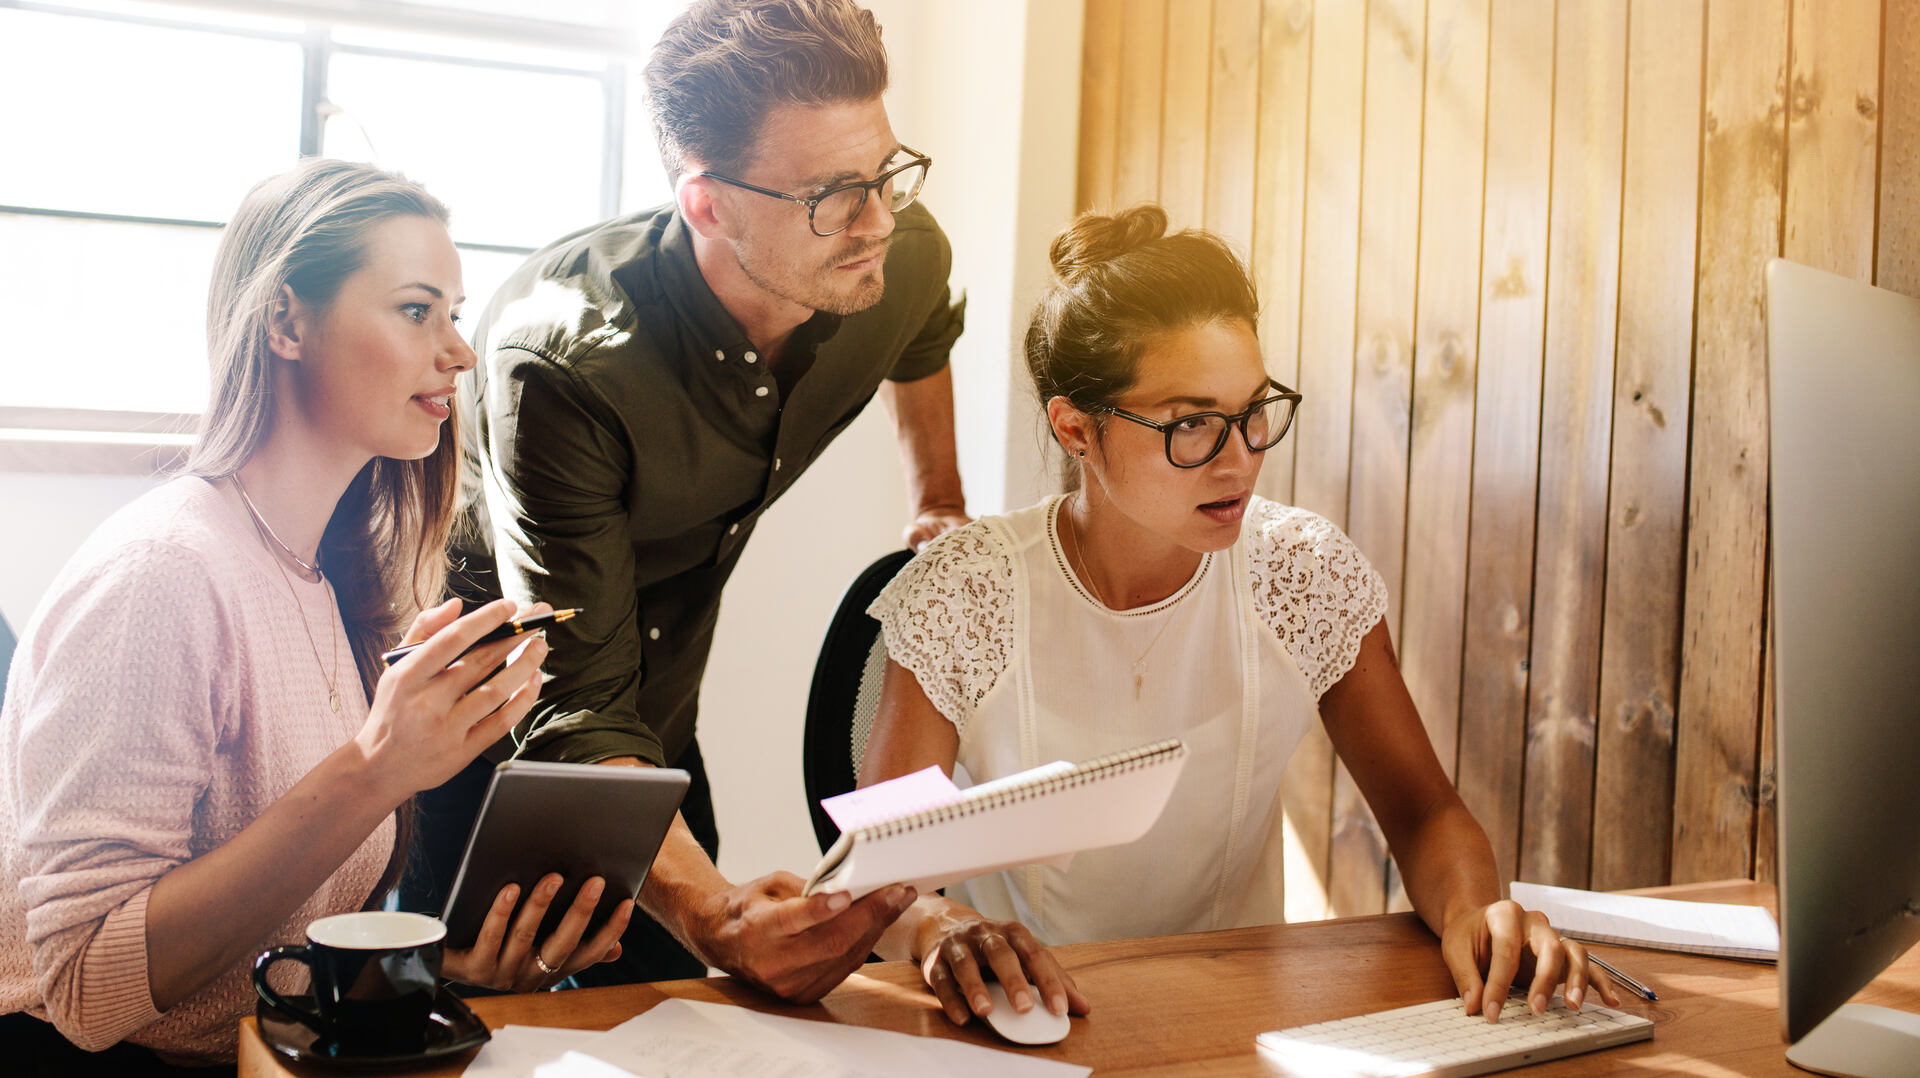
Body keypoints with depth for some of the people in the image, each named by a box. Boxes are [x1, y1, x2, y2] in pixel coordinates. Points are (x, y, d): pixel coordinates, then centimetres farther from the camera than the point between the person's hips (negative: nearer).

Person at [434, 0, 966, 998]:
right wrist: (711, 911, -53)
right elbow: (578, 714, -37)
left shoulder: (905, 262, -18)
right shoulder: (557, 361, -37)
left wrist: (938, 504, 13)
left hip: (659, 728, 5)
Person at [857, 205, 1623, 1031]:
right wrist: (939, 928, -34)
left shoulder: (1309, 577, -5)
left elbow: (1422, 813, 0)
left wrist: (1470, 907, -22)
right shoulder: (965, 595, -13)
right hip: (1025, 1020, 0)